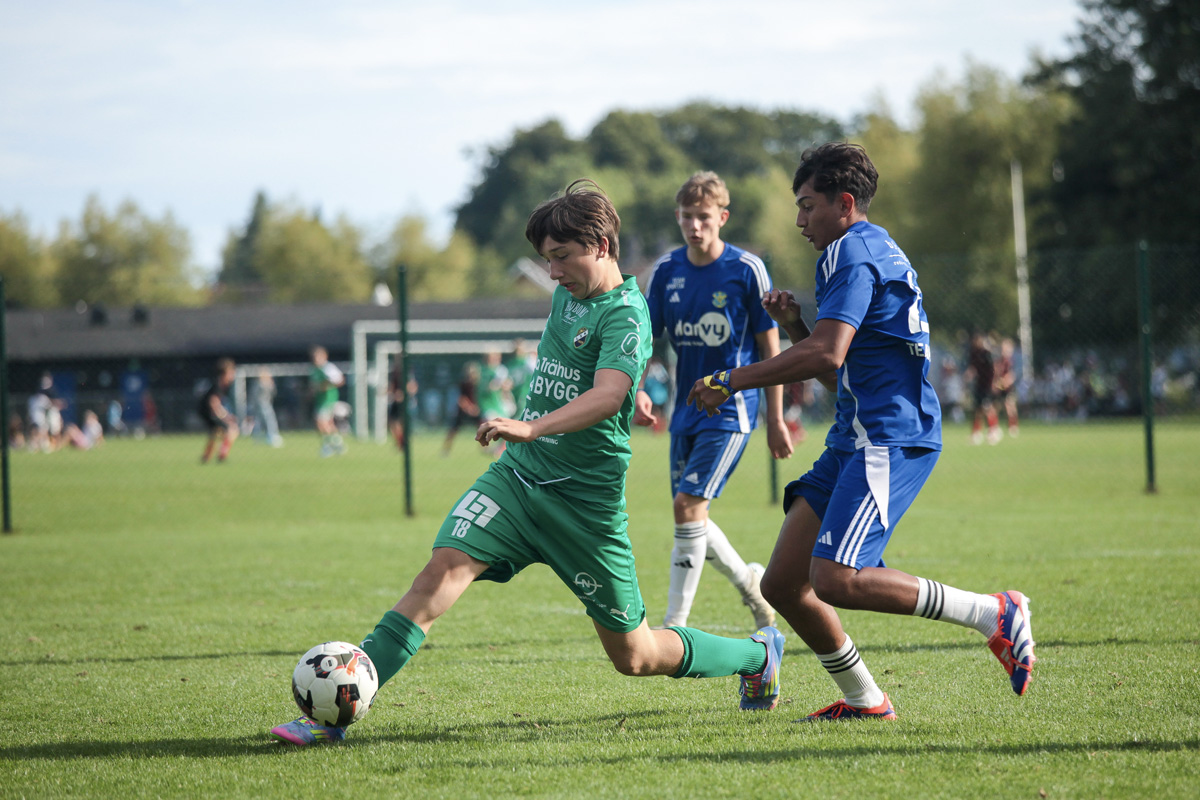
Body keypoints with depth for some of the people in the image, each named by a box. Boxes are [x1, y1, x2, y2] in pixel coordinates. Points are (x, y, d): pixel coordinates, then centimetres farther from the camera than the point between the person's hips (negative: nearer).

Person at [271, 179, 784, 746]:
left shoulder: (625, 315, -15)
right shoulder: (566, 295, 10)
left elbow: (607, 395, -33)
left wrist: (531, 427, -46)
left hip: (586, 503, -6)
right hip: (516, 476, 6)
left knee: (635, 656, 6)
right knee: (442, 571, -19)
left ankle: (758, 654, 33)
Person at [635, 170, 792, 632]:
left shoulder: (746, 270, -9)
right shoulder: (666, 270, 3)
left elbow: (770, 346, -4)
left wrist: (775, 419, -3)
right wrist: (637, 391, -11)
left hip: (731, 409, -6)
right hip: (686, 411, 6)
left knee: (688, 506, -16)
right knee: (690, 516, 11)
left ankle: (675, 625, -12)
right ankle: (748, 581, 38)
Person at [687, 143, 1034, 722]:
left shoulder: (852, 252, -7)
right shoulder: (874, 252, 26)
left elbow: (826, 354, -20)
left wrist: (732, 381, -14)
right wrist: (792, 324, 14)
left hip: (889, 440, -10)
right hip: (857, 438, 10)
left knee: (836, 580, -24)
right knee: (783, 584, 4)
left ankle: (995, 615, -14)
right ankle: (863, 700, 11)